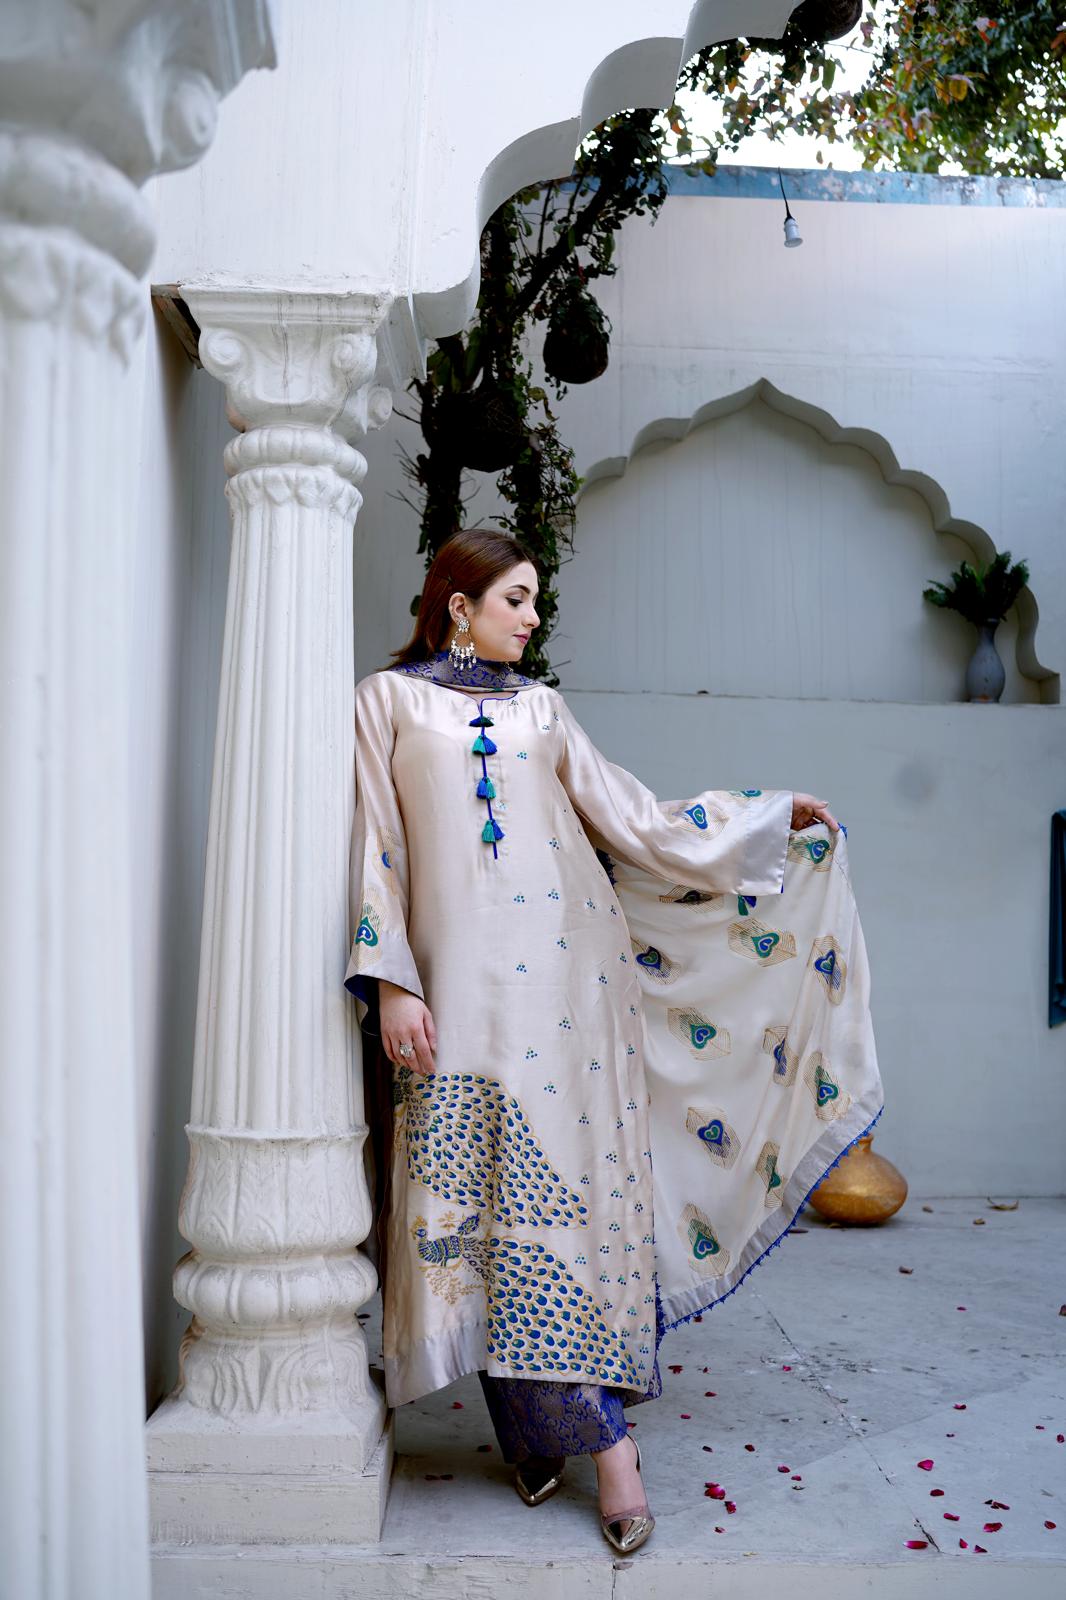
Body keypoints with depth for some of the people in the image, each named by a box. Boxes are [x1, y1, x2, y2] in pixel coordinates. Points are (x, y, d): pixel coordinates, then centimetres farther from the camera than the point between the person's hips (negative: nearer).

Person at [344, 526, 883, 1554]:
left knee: (568, 1188, -2)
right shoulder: (389, 701, 7)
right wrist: (390, 983, -8)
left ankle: (579, 1427, 5)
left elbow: (637, 823, 14)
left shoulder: (540, 709, 16)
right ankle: (568, 1430, 11)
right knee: (482, 1202, -1)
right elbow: (376, 849, 1)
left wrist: (775, 815, 13)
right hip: (461, 987, -2)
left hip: (563, 978, 2)